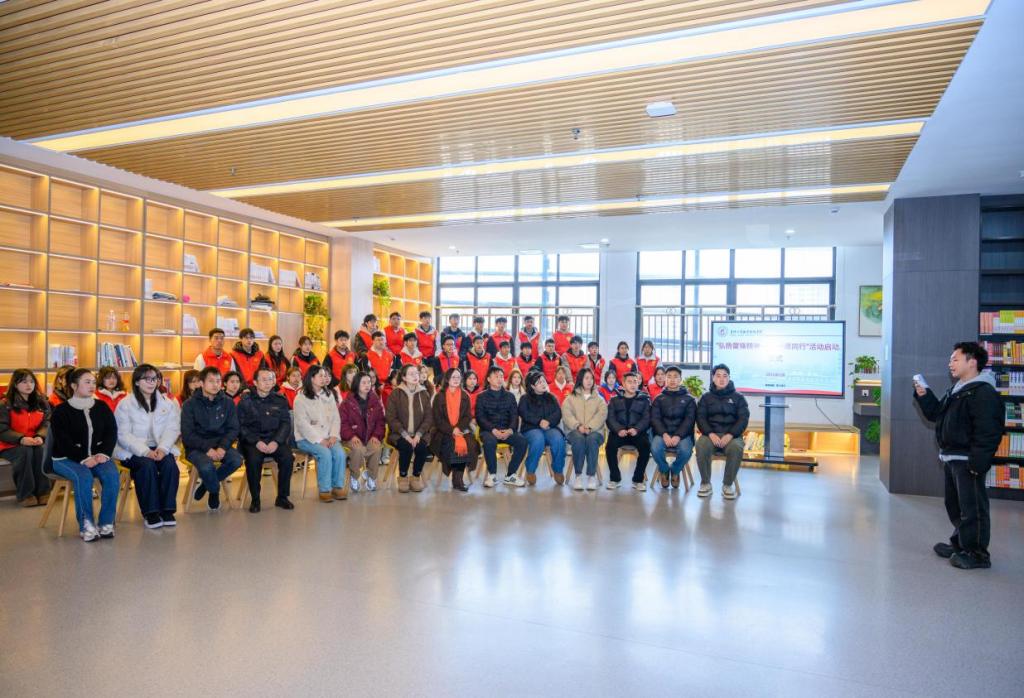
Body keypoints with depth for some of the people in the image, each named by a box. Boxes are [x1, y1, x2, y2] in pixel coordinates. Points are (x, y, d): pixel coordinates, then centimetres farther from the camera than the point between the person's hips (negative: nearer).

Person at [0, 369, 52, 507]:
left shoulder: (42, 403, 8)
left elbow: (47, 423, 1)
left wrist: (40, 436, -22)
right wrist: (21, 439, -29)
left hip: (35, 443, 3)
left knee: (42, 450, -31)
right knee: (25, 452, -34)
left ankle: (43, 491, -21)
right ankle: (24, 494, -22)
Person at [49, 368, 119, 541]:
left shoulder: (102, 407, 10)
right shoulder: (61, 410, -1)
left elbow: (112, 433, 5)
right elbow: (63, 441, -9)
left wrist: (103, 453, -14)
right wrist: (84, 459, -21)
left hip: (97, 456, 3)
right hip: (66, 458, -3)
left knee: (112, 475, -28)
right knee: (84, 476, -34)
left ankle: (106, 523, -20)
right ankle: (86, 525, -24)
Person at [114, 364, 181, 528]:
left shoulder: (167, 403, 12)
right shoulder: (125, 404, 2)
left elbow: (172, 429, 2)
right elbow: (123, 435, -7)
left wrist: (163, 448, -17)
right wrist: (145, 451, -21)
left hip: (160, 449, 3)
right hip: (133, 451, -2)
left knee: (170, 464, -28)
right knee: (147, 465, -32)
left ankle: (167, 510, -19)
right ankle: (150, 513, -22)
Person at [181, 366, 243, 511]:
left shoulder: (228, 403, 3)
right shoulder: (190, 404, -4)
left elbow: (233, 429, 1)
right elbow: (187, 435, -9)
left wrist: (222, 447, -18)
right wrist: (207, 448, -22)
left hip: (220, 444, 3)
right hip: (197, 447, -3)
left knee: (237, 460, -26)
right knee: (206, 466, -33)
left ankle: (206, 483, 2)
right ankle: (215, 491, 2)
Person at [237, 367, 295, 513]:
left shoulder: (280, 400, 9)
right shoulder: (246, 401, 3)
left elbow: (285, 423, 4)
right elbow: (241, 426, -3)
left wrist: (276, 441, -13)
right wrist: (256, 442, -17)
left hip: (275, 439, 2)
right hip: (252, 440, -2)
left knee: (288, 458, -25)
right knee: (253, 460, -32)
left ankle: (282, 497, -7)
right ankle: (255, 500, -13)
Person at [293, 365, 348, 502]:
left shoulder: (329, 395, 13)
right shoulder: (301, 398, -4)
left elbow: (336, 418, 9)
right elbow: (302, 424, -12)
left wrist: (333, 436, -8)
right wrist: (319, 440, -18)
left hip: (328, 437, 4)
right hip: (307, 438, -4)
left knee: (340, 453, -24)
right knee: (325, 454, -30)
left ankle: (337, 487, -12)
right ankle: (324, 490, -18)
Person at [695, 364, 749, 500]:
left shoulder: (738, 398, 12)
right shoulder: (706, 397, 14)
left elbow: (743, 419, 1)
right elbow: (700, 418, 4)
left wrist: (730, 435, -17)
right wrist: (710, 434, -16)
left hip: (732, 435, 0)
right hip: (711, 434, 1)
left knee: (736, 448, -36)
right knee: (701, 445, -34)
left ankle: (728, 484, -16)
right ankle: (705, 483, -15)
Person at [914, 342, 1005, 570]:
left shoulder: (983, 393, -16)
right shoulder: (955, 391, 15)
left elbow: (988, 432, -22)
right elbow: (936, 414, 22)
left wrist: (978, 462, -25)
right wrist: (924, 396, 8)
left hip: (967, 461, -10)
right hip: (951, 458, 10)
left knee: (972, 507, -1)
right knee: (954, 505, 20)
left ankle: (977, 553, 9)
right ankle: (960, 544, 32)